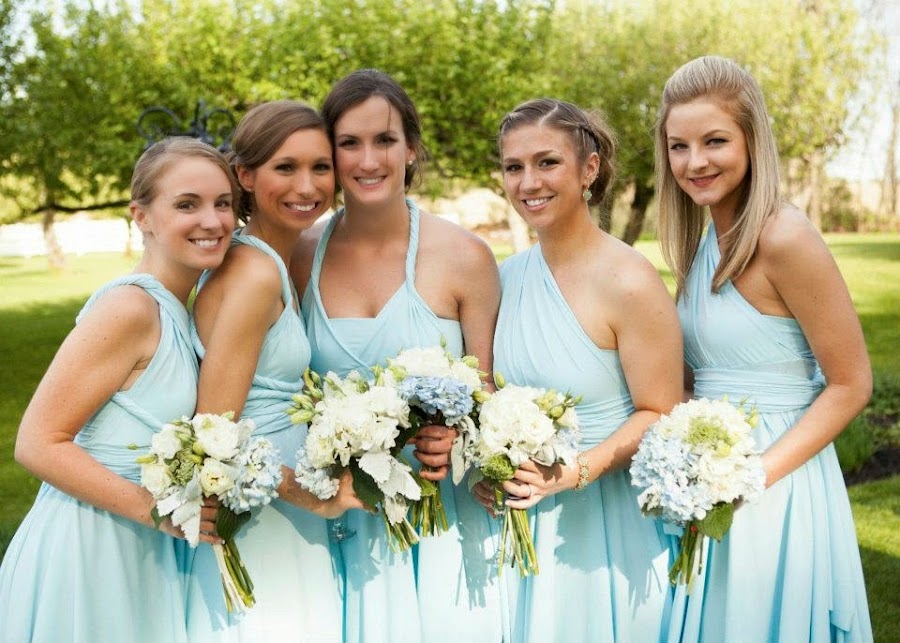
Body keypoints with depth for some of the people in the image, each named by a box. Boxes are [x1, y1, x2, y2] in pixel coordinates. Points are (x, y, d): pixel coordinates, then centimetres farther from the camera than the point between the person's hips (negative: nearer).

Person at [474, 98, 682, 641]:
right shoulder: (508, 275, 1)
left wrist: (576, 472, -24)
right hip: (519, 517, 5)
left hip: (606, 522, -5)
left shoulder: (630, 283, -17)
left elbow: (659, 415, -13)